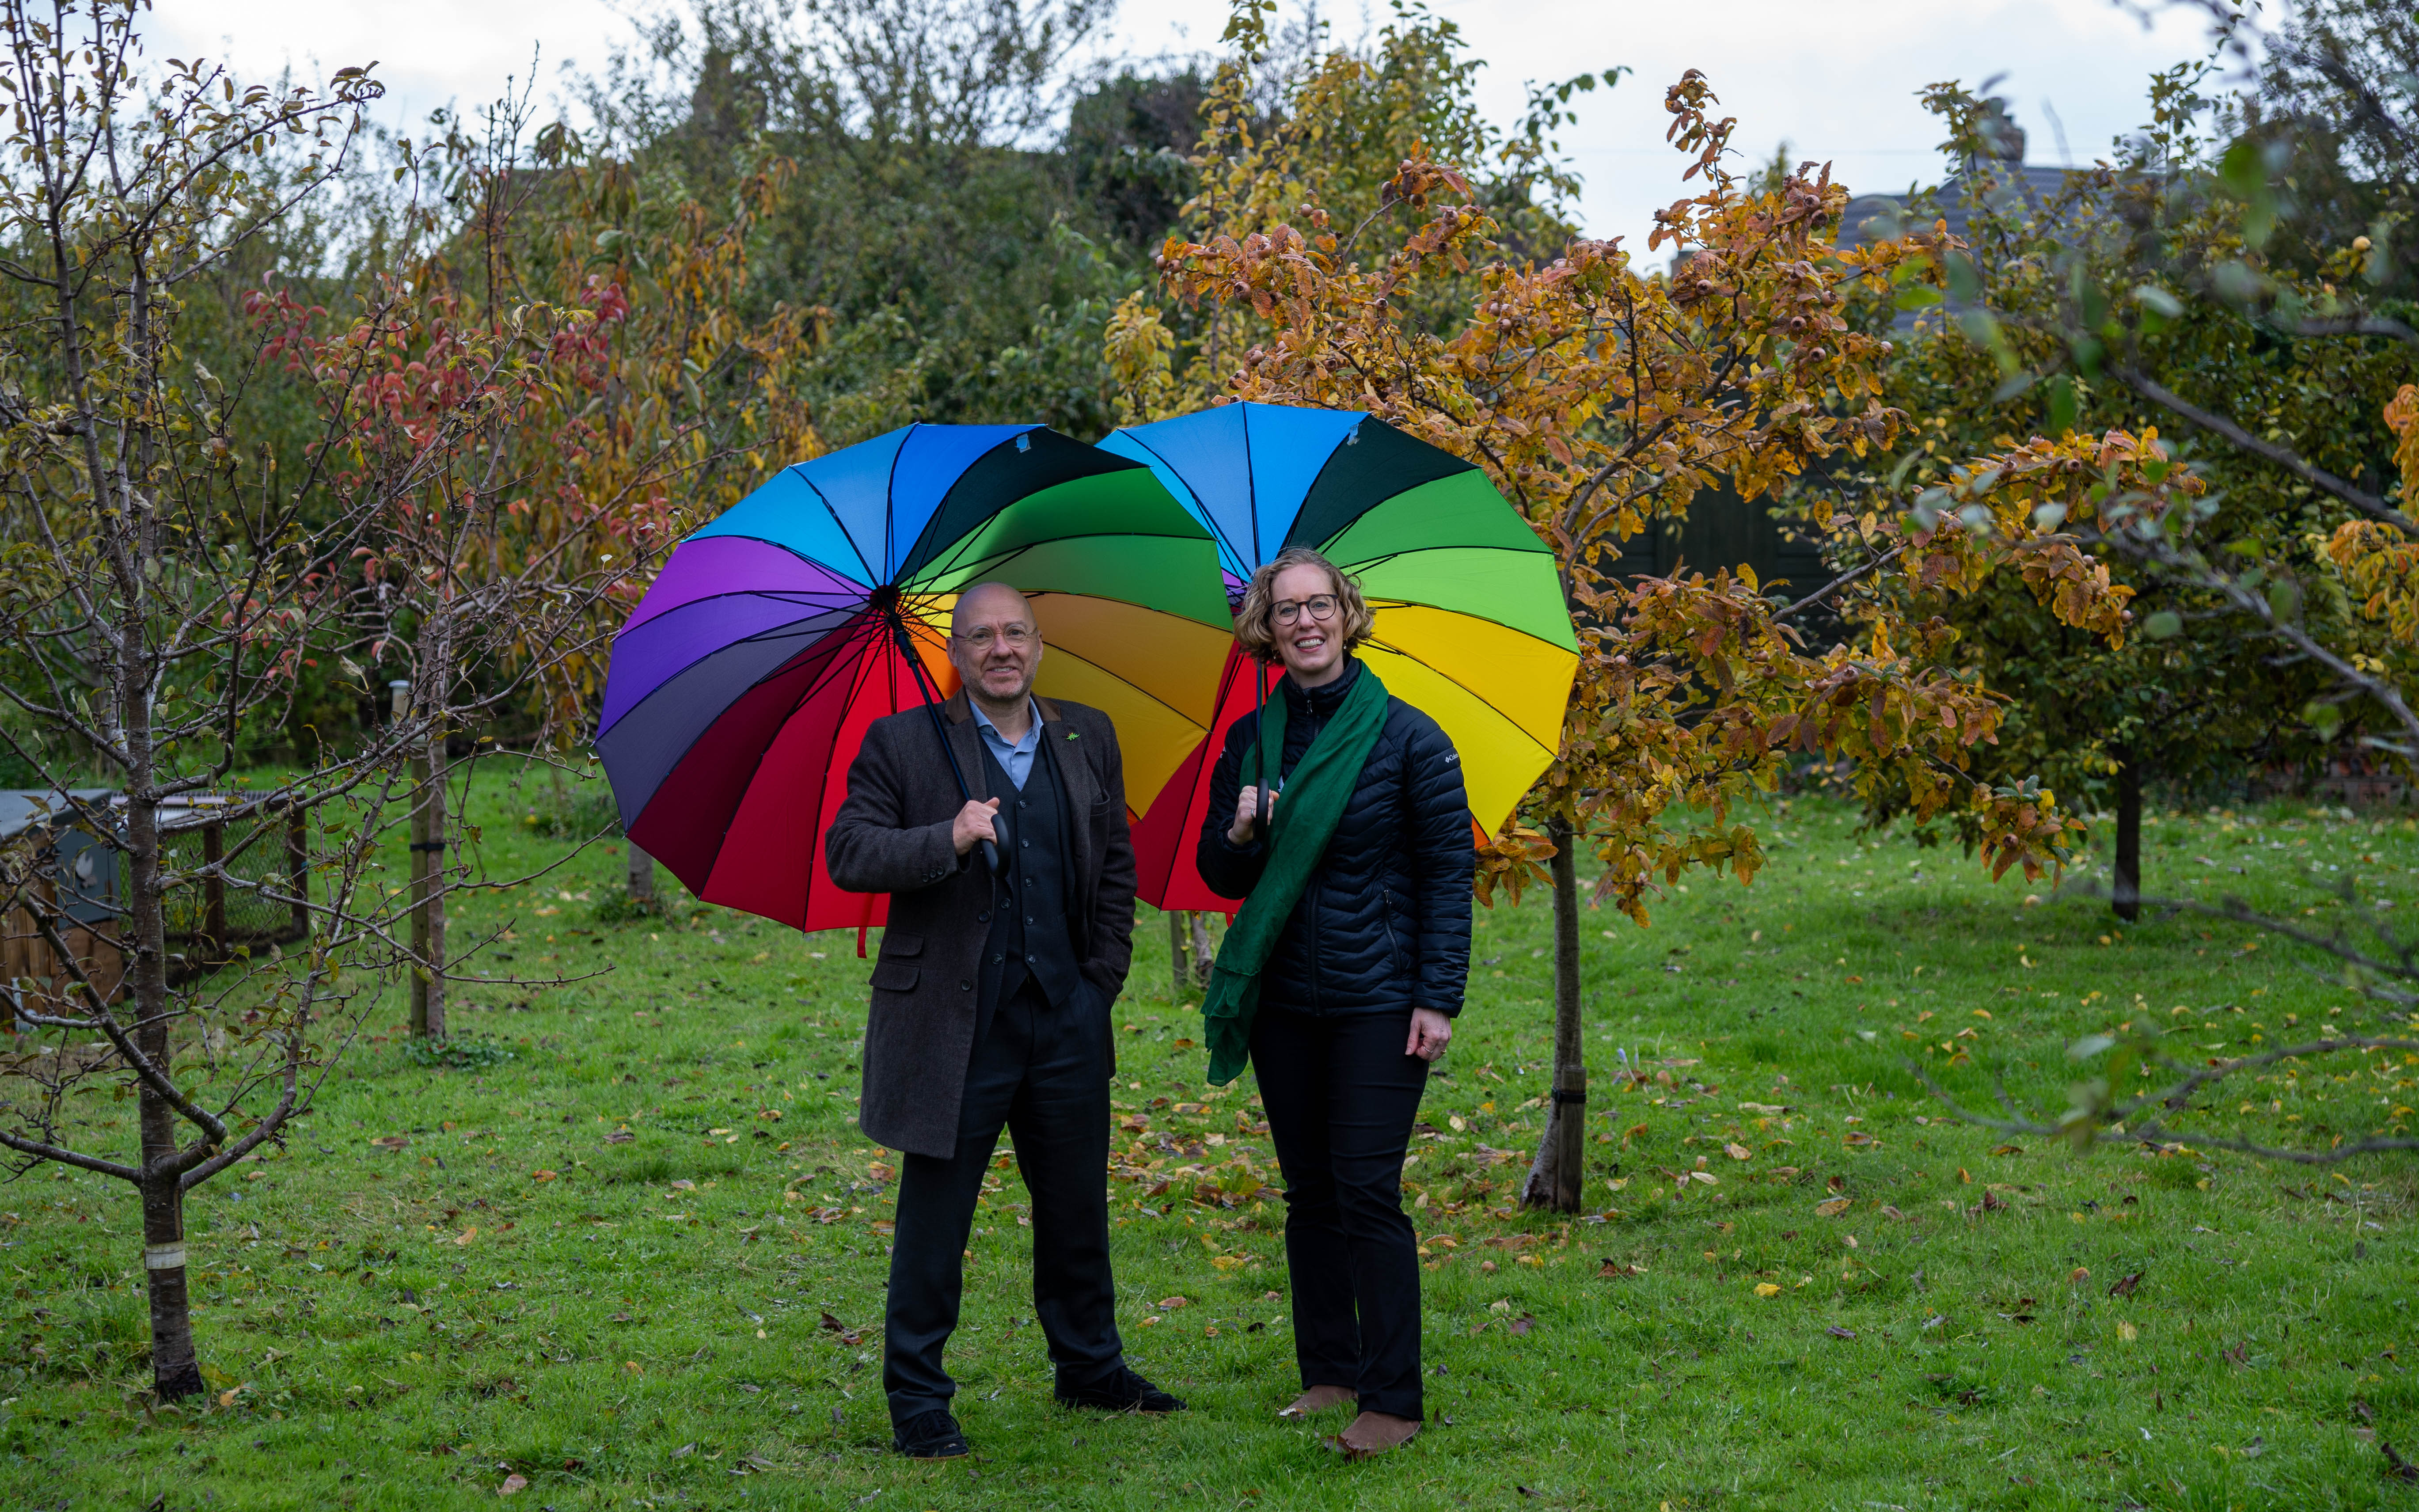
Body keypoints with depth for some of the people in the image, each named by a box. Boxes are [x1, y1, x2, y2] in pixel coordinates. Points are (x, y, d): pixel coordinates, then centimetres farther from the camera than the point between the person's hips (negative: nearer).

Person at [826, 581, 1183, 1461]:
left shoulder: (1088, 738, 10)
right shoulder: (902, 744, -2)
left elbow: (1116, 867, 15)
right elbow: (847, 853, -10)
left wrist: (1103, 978, 8)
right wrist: (947, 839, -24)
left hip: (1067, 1023, 4)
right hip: (952, 1023, -4)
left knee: (1077, 1210, 15)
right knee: (935, 1218, 2)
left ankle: (1091, 1369, 33)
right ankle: (917, 1401, 14)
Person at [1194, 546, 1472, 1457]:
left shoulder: (1405, 736, -5)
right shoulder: (1249, 742, 8)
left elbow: (1449, 870, -4)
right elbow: (1221, 877, 13)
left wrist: (1439, 998, -11)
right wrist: (1239, 835, -11)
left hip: (1377, 1002, -5)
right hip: (1282, 999, 5)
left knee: (1367, 1191, -7)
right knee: (1309, 1192, 11)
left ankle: (1393, 1400, 0)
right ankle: (1328, 1372, 22)